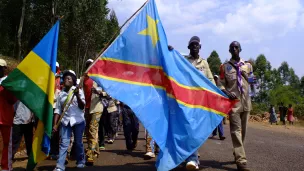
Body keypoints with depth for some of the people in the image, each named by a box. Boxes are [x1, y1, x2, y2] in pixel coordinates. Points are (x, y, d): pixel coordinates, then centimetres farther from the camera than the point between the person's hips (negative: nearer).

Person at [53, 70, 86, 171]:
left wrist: (77, 96, -23)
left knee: (78, 142, 9)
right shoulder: (61, 94, 6)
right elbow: (58, 110, 6)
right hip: (65, 121, 2)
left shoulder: (78, 91, -1)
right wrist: (55, 124, -1)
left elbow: (82, 107, -8)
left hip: (78, 120, -2)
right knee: (63, 143, -4)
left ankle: (81, 161, 28)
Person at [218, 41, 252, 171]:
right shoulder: (225, 66, 6)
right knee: (236, 130, -11)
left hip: (246, 101, 4)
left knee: (243, 130, 11)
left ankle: (237, 154, 28)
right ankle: (241, 160, -14)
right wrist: (227, 92, -15)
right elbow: (221, 84, 3)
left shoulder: (247, 66, 15)